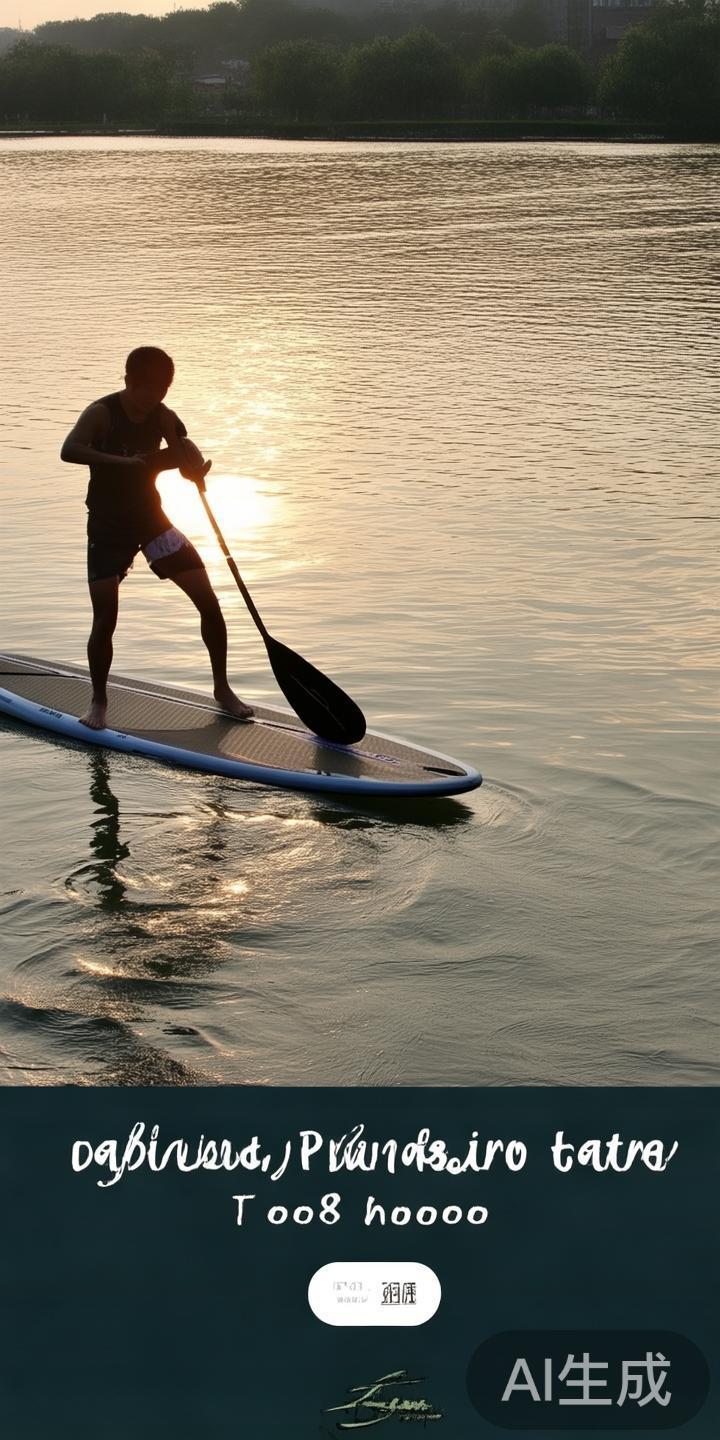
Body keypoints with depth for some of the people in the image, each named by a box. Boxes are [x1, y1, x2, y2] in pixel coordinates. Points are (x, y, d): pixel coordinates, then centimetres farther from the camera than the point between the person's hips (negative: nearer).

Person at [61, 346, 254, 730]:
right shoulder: (102, 413, -16)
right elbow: (69, 450, -32)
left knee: (209, 602, -2)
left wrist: (195, 467, -28)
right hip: (108, 527, -4)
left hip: (151, 518, 4)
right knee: (105, 619, -6)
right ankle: (99, 700, 15)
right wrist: (121, 461, -41)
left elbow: (188, 461, -4)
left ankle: (222, 688, 13)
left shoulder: (162, 417, -2)